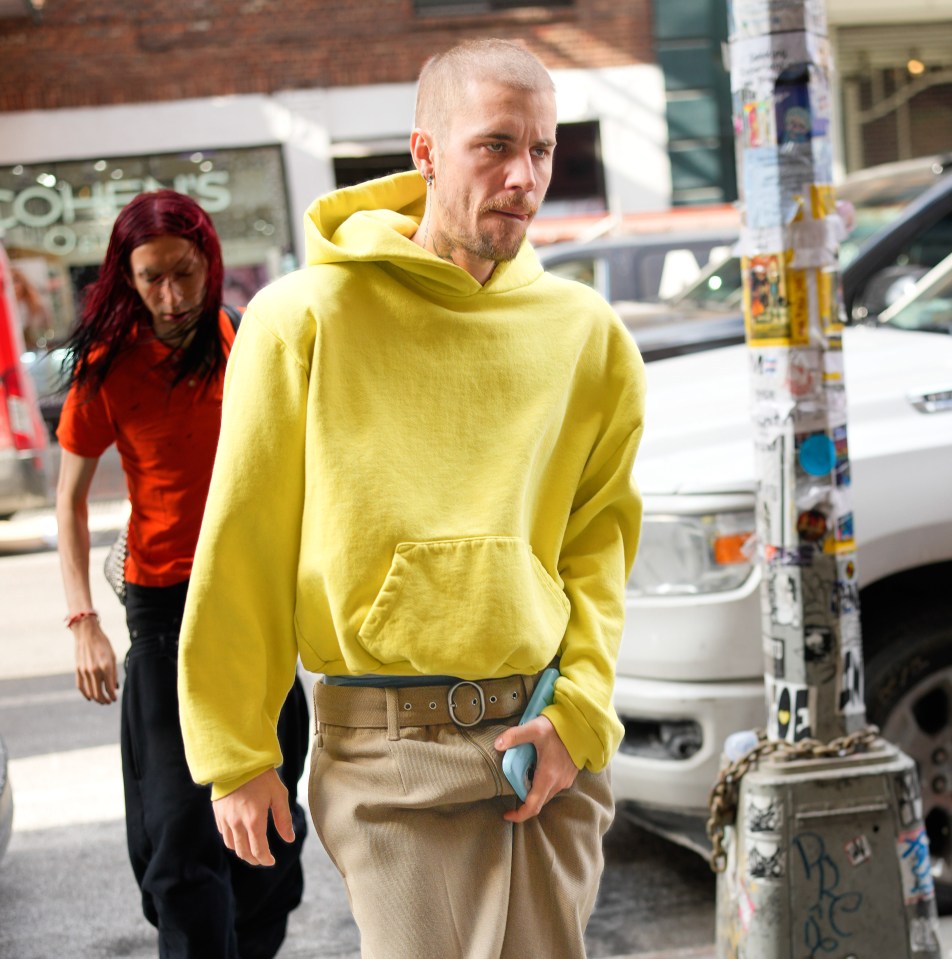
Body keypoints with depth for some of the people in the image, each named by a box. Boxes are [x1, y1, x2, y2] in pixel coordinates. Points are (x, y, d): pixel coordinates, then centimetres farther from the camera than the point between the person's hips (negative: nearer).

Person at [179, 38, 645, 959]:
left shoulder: (588, 333, 6)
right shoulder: (306, 316, -4)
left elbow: (601, 537, 10)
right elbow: (242, 547, -1)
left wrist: (580, 709, -3)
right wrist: (236, 752, 0)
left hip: (551, 740, 4)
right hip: (391, 749, -4)